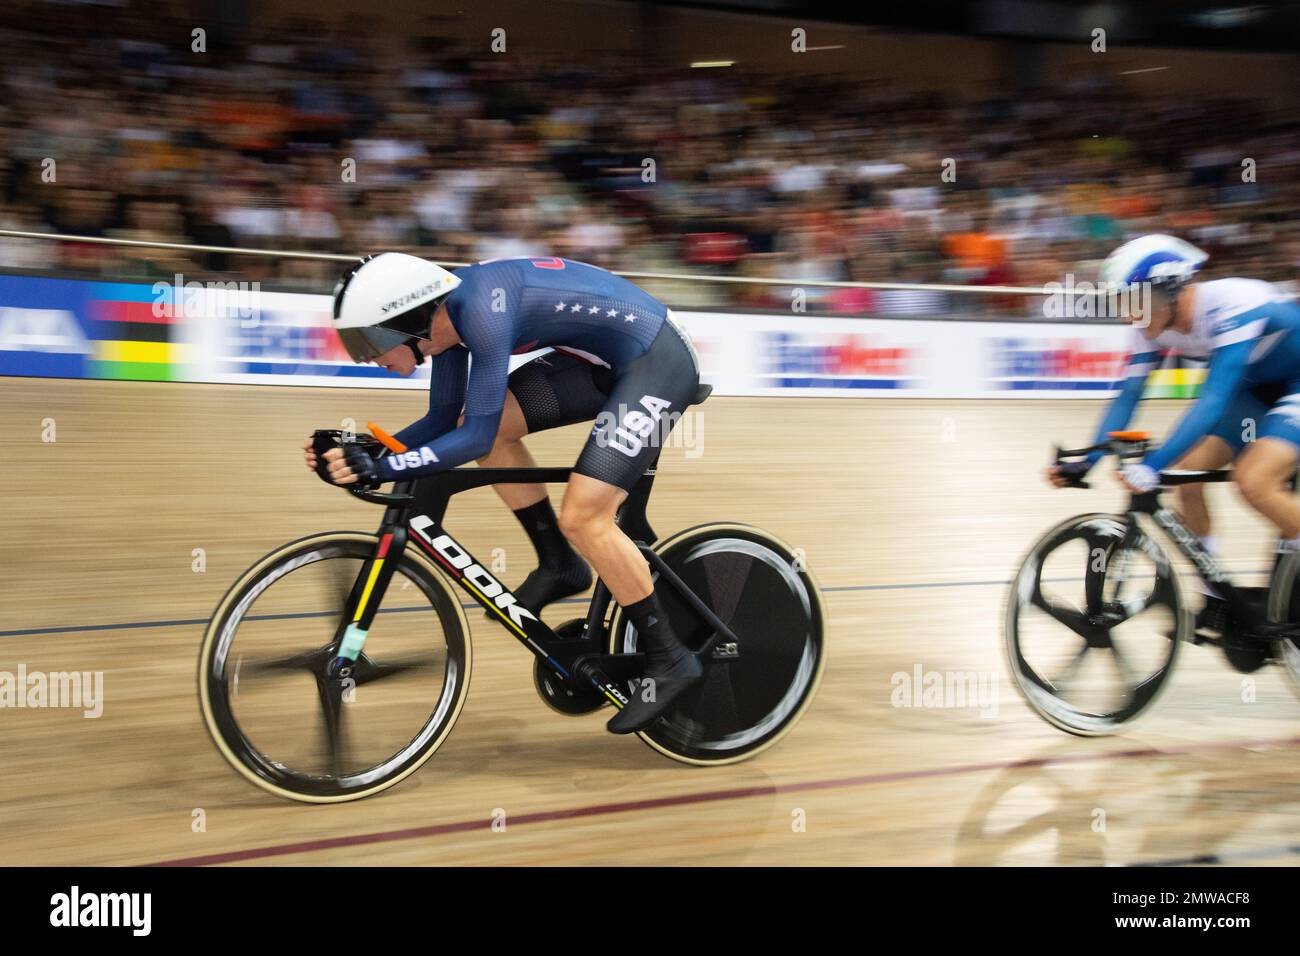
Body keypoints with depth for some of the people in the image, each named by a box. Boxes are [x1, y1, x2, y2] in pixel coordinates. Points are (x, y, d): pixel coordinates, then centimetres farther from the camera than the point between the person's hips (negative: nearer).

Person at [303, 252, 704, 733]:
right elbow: (443, 421, 9)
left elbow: (477, 437, -26)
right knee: (491, 422, 2)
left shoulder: (480, 310, -26)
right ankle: (559, 566, 16)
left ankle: (669, 661, 0)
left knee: (582, 518, -15)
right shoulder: (444, 314, 1)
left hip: (658, 361, -9)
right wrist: (359, 455, -3)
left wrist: (381, 469, -28)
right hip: (605, 359, 9)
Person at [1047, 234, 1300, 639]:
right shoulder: (1156, 324, -12)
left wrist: (1154, 465, -51)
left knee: (1253, 481, -28)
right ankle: (1217, 600, 6)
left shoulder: (1234, 306, -35)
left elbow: (1214, 400, -43)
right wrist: (1087, 462, -23)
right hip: (1253, 389, 8)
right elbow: (1127, 396, -11)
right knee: (1187, 475, -8)